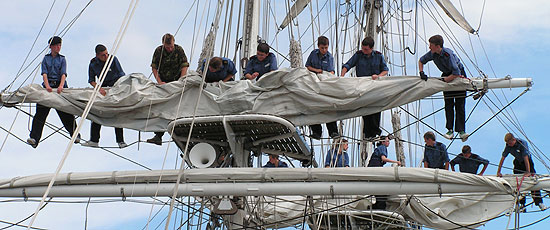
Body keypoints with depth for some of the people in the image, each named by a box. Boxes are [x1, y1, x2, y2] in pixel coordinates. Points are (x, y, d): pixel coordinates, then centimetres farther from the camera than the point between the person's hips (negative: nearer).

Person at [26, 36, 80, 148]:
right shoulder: (46, 58, 12)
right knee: (41, 112, -9)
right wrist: (47, 86, -20)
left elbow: (63, 74, -3)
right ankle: (34, 138, -15)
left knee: (66, 113, -3)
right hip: (48, 86, 0)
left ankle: (75, 135, 8)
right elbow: (44, 73, -1)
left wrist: (61, 86, -23)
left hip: (60, 85, 0)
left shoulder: (62, 59, 11)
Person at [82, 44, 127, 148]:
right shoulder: (93, 63, -9)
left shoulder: (113, 59, -16)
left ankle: (120, 141, -4)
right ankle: (94, 140, 7)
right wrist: (99, 88, -23)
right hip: (102, 88, 3)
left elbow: (121, 75, -11)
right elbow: (91, 80, -6)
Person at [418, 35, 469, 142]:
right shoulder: (432, 54, -14)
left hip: (459, 75, -5)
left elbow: (456, 73, -33)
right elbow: (421, 60, 7)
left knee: (460, 104, -8)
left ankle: (461, 130, -8)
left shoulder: (448, 55, -33)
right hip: (447, 75, 5)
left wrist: (444, 80, -28)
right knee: (448, 104, -3)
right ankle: (450, 130, -3)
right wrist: (422, 73, -8)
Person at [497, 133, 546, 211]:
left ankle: (539, 202, -11)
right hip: (518, 163, 4)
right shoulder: (508, 146, -16)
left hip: (528, 162, -4)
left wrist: (528, 172, -37)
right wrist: (498, 172, -18)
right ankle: (521, 203, 0)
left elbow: (526, 158, -34)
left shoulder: (522, 143, -30)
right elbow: (503, 158, -13)